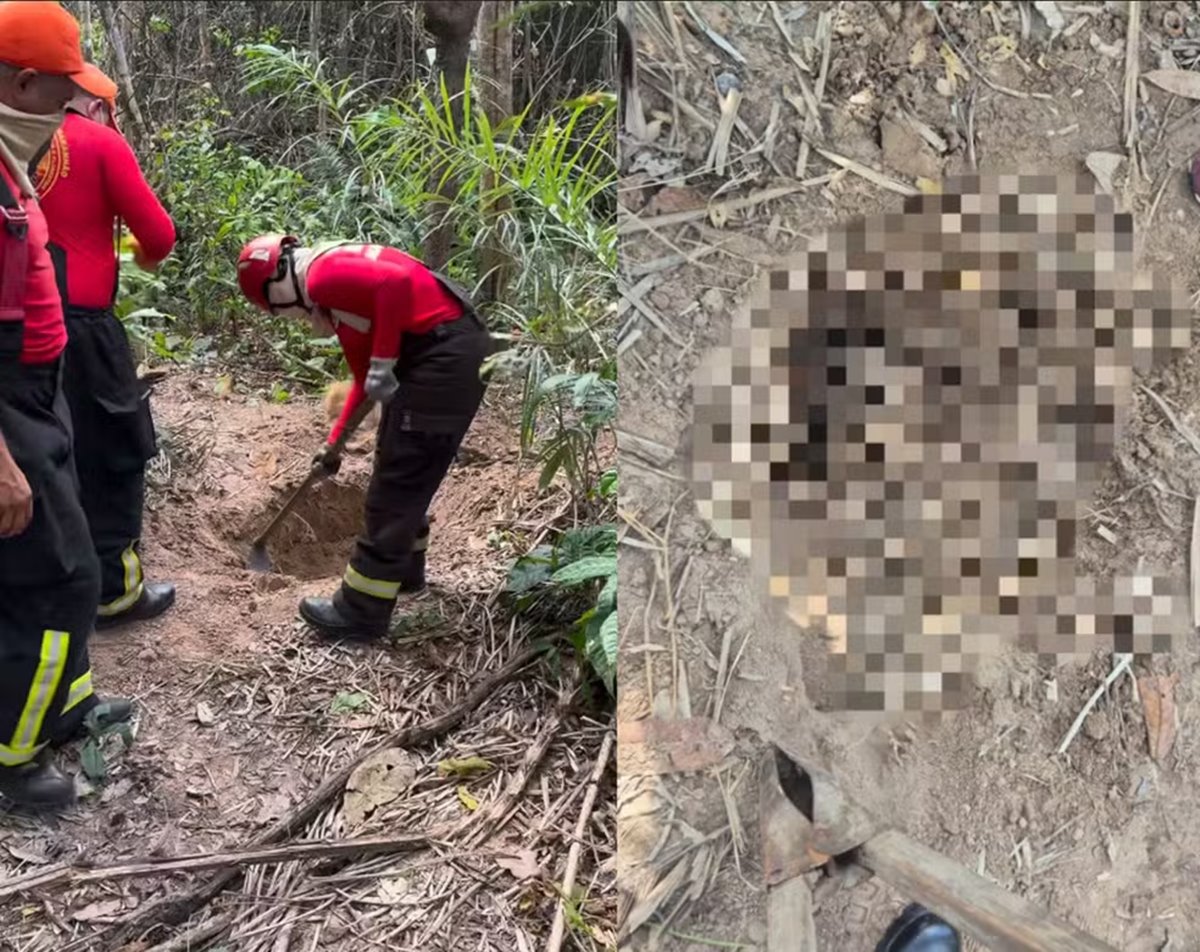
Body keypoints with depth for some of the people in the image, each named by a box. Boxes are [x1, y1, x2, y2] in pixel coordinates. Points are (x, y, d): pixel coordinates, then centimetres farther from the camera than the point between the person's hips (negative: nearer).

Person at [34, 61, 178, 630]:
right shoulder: (101, 143, -3)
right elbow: (158, 232, -6)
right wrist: (147, 257, 16)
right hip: (76, 321, -6)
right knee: (112, 453, 6)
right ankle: (113, 590, 10)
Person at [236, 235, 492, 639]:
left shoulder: (323, 274, -10)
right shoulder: (334, 281, 21)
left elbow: (397, 283, -29)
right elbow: (365, 375, 25)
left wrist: (383, 363, -21)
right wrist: (335, 439, 27)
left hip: (445, 359, -10)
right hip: (451, 352, 10)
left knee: (393, 487, -2)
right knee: (403, 476, 24)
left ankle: (362, 612, 7)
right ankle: (404, 567, 41)